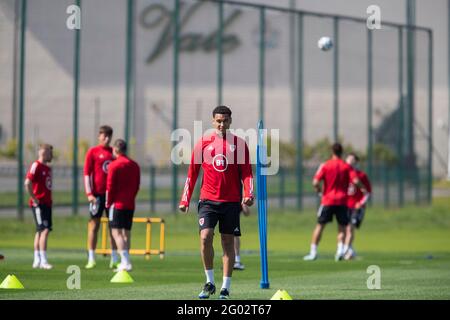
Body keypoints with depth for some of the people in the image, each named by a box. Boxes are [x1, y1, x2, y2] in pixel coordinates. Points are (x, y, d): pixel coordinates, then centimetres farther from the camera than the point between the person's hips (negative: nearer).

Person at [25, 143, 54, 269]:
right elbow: (27, 183, -21)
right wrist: (34, 199, -19)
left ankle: (37, 261, 19)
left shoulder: (48, 168, 16)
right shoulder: (36, 166, -12)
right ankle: (43, 261, -16)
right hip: (39, 204, -9)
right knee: (44, 230, -14)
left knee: (40, 231, 13)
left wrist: (49, 200, 14)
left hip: (47, 203, 9)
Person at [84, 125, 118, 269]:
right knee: (94, 225, -1)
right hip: (98, 194, -4)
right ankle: (91, 259, 3)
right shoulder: (92, 152, 0)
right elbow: (87, 173, -3)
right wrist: (89, 193, -11)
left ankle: (114, 259, 11)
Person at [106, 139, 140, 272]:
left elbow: (110, 186, -9)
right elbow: (137, 186, 11)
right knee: (126, 233, 12)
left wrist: (108, 203, 0)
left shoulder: (114, 165, -9)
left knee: (116, 232, -5)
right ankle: (125, 262, 13)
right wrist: (130, 198, 16)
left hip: (118, 204, -6)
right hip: (131, 205, 6)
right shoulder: (135, 165, 10)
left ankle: (126, 262, -15)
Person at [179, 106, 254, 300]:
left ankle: (225, 288, 10)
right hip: (208, 200, 0)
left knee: (228, 242, 3)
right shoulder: (203, 143, 5)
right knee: (205, 237, -15)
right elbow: (192, 173, 9)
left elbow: (246, 173, 3)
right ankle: (209, 282, 0)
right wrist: (185, 199, 5)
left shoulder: (239, 144, 4)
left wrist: (248, 194, -14)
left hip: (231, 201, 0)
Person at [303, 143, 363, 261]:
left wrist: (318, 190, 9)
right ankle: (340, 249, -13)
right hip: (342, 201, 1)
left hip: (328, 200, -1)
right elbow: (356, 181, -10)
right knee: (342, 227, 7)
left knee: (320, 226, 7)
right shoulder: (347, 167, 1)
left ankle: (313, 252, 5)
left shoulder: (325, 166, -2)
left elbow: (315, 182, -11)